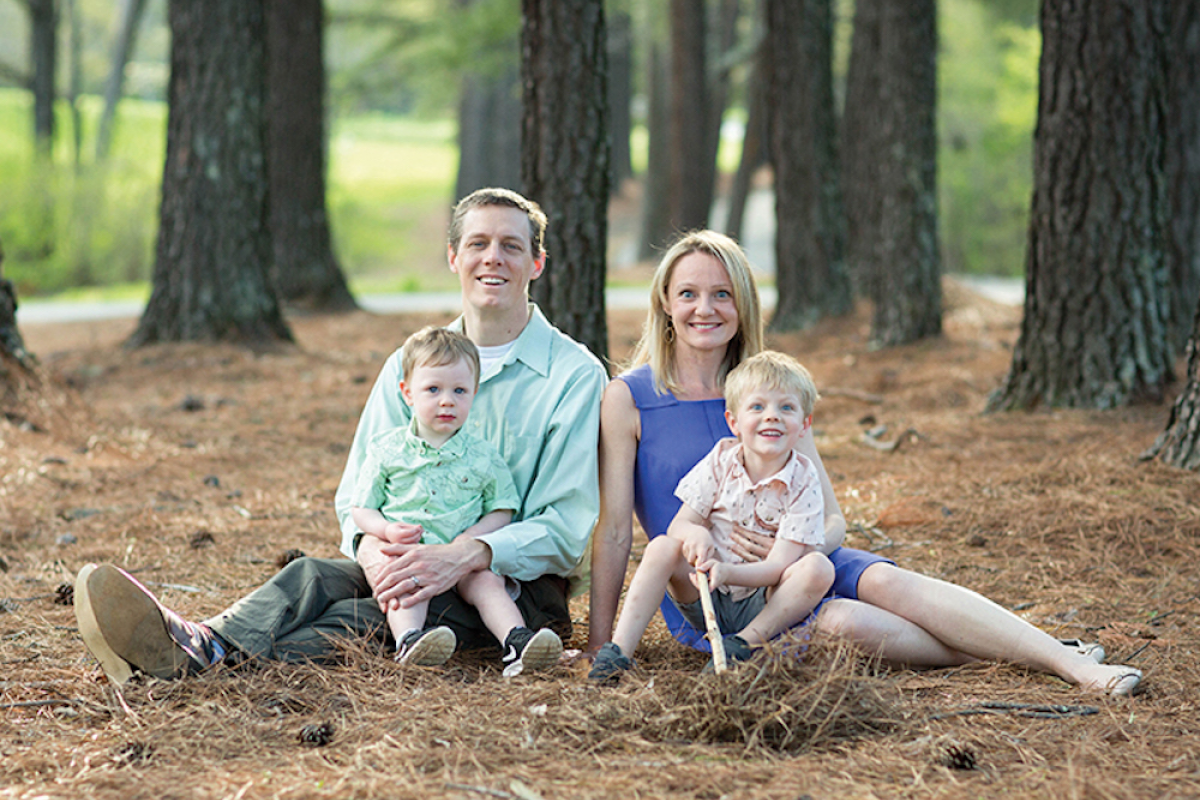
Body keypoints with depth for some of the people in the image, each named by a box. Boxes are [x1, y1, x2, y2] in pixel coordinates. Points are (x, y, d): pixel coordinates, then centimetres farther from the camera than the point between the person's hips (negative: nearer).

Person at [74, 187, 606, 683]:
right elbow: (358, 492, 8)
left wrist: (465, 555, -28)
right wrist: (372, 548, -18)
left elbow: (565, 529, -10)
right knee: (313, 577, -28)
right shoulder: (409, 365, 12)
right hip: (412, 560, 4)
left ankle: (205, 653, -56)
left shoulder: (575, 375, -3)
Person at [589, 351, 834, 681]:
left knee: (818, 568, -28)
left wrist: (726, 572, -37)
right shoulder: (720, 461, -3)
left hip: (763, 606, -2)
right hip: (705, 601, 2)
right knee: (663, 547, -23)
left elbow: (779, 567, -18)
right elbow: (678, 526, -3)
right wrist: (694, 533, -29)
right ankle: (620, 648, -28)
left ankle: (746, 641, -24)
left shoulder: (804, 482, -11)